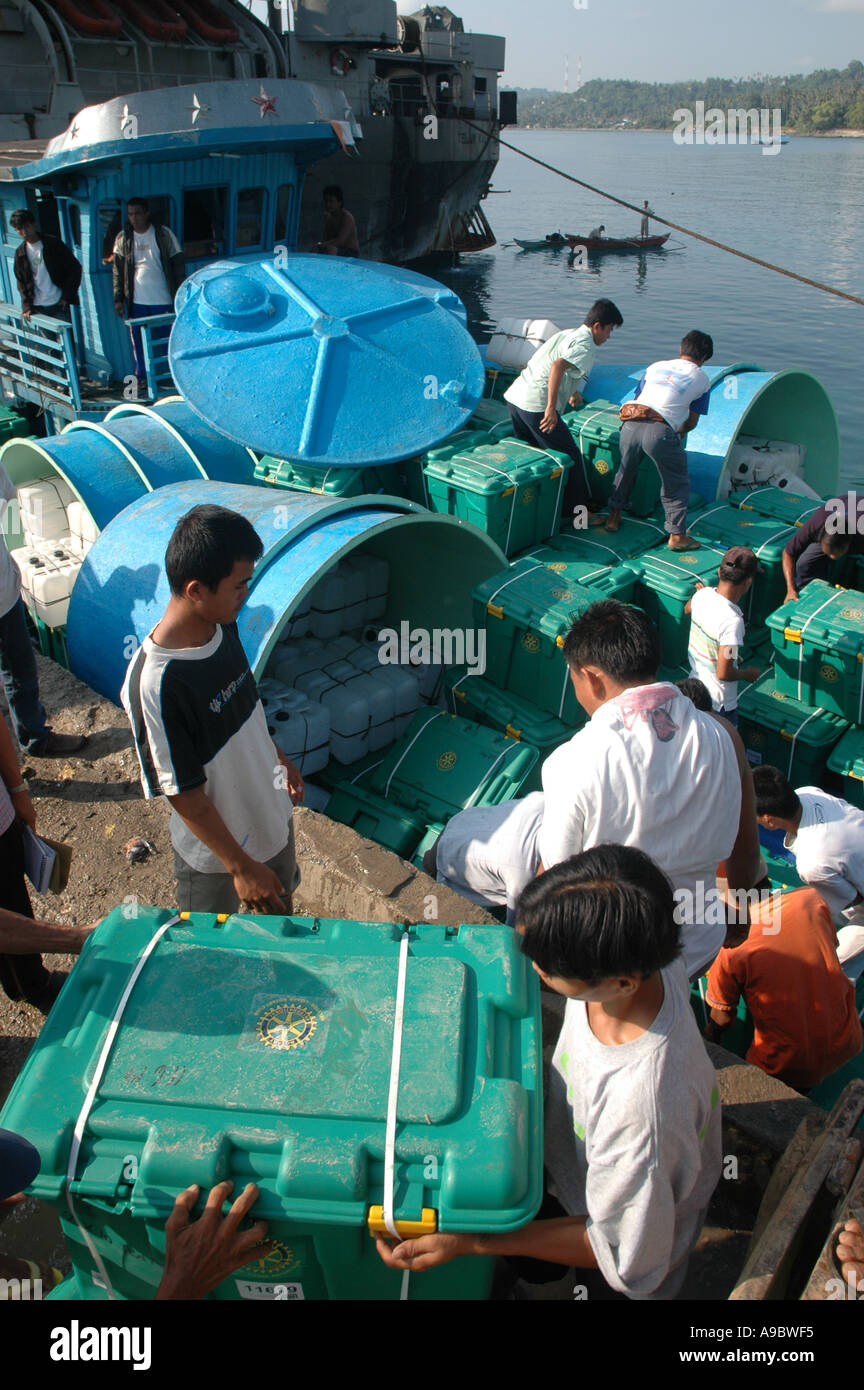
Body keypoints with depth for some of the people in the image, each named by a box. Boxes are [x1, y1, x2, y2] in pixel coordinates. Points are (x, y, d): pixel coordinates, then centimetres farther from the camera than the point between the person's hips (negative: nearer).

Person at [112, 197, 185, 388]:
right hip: (137, 301, 2)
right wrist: (118, 299, 5)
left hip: (162, 300, -2)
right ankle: (142, 376, 17)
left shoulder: (164, 234, 0)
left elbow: (178, 265, 2)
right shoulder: (123, 238, 6)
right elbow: (117, 270, 10)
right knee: (138, 342, 5)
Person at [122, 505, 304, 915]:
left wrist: (280, 760, 20)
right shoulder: (156, 682, -34)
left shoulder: (222, 626, -10)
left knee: (280, 913, 28)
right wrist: (240, 866, -19)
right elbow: (184, 793, -26)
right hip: (215, 849, -7)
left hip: (272, 816, 7)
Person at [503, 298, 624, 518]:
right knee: (570, 457, 2)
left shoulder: (567, 334, 22)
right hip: (536, 405, -9)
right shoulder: (585, 344, -7)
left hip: (514, 395, 10)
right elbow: (558, 365, -26)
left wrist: (572, 392, 56)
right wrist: (551, 408, -28)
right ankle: (577, 512, 10)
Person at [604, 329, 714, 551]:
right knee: (677, 483, 12)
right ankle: (677, 535, 9)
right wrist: (680, 432, 43)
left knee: (625, 470, 29)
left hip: (630, 423, 4)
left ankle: (613, 516, 36)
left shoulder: (656, 366, 26)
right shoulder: (701, 379, 18)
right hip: (660, 431, -4)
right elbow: (692, 422, 21)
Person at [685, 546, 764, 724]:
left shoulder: (703, 594, -11)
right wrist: (748, 673, -8)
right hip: (719, 703, -7)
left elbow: (687, 608, 16)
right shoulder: (732, 621, -32)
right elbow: (723, 674, -28)